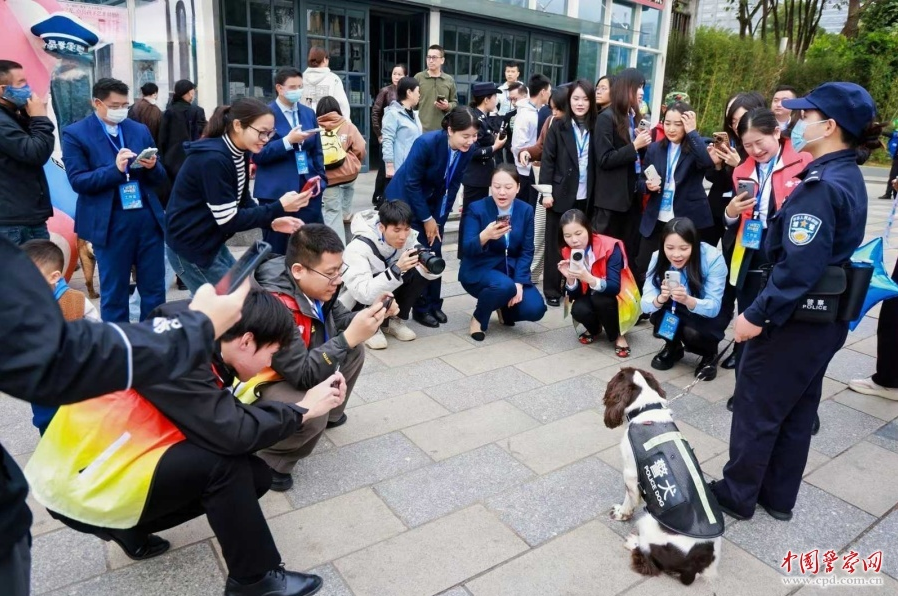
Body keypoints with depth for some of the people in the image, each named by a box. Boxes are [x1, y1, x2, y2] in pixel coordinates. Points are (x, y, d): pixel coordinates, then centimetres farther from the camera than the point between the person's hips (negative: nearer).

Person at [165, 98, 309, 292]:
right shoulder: (213, 159, -26)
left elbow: (243, 202, 8)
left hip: (212, 242, 9)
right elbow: (229, 221, -25)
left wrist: (272, 221, -8)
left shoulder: (240, 153, 1)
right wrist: (279, 208, -27)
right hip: (190, 247, -9)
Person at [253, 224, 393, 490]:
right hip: (262, 382, -9)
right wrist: (350, 337, -38)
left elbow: (338, 321, 5)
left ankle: (330, 415, 21)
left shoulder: (314, 284, -11)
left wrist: (372, 313, -15)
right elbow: (303, 376, -34)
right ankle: (269, 462, -5)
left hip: (298, 369, 9)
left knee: (354, 351, 5)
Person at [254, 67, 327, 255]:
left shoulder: (309, 113, 12)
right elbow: (257, 155, -11)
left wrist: (320, 178, 3)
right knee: (277, 250, 5)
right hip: (277, 192, -4)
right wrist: (288, 141, -20)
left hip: (308, 189, 5)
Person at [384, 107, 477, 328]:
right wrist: (427, 219, -17)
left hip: (433, 203, 5)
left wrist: (439, 218, -7)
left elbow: (453, 185, -4)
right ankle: (421, 307, 7)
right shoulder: (426, 143, -30)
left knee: (435, 254, 5)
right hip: (405, 199, -5)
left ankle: (434, 304, 18)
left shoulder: (467, 149, -14)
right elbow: (412, 184, -23)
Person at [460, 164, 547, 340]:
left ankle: (505, 308, 18)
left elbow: (527, 251, -1)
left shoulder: (526, 210, -1)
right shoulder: (476, 208, -10)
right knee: (505, 286, -36)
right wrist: (485, 236, -40)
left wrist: (519, 282, -15)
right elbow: (467, 249, -19)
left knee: (535, 309, -18)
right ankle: (479, 318, -4)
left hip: (512, 270, 4)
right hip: (479, 270, -3)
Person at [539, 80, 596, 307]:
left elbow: (598, 163, 3)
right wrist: (546, 192, -10)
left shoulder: (595, 128, 4)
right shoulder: (558, 127, 0)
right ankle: (552, 290, 15)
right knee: (556, 243, 6)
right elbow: (547, 161, -3)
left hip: (585, 198, 2)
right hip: (561, 195, -2)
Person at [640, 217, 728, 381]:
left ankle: (709, 354, 3)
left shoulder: (713, 258, -28)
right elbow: (645, 304, -25)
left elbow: (713, 307, -30)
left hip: (710, 315, -3)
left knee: (692, 332, -33)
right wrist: (661, 298, -49)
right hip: (675, 312, 3)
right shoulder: (658, 258, -21)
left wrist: (687, 300, -51)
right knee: (656, 311, -28)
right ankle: (673, 348, 3)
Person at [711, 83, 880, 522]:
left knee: (755, 408, 7)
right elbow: (824, 254, 11)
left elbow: (798, 266, -28)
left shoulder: (821, 186, -22)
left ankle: (737, 494, 23)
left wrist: (757, 314, -21)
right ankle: (778, 496, 33)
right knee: (797, 411, 18)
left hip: (794, 319, -9)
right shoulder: (848, 177, 8)